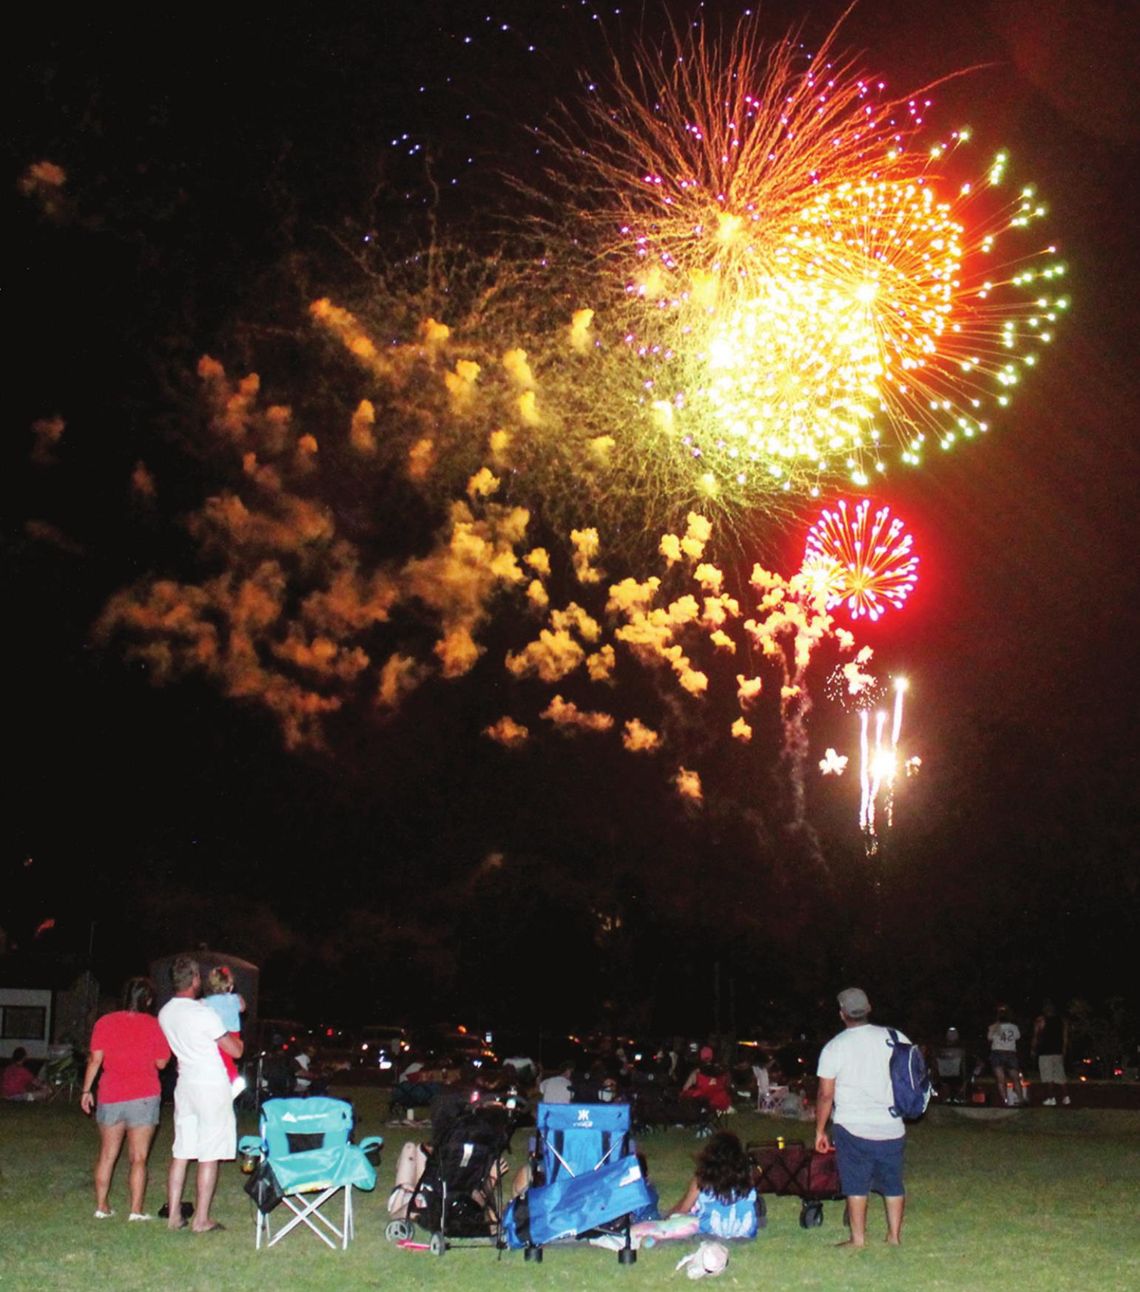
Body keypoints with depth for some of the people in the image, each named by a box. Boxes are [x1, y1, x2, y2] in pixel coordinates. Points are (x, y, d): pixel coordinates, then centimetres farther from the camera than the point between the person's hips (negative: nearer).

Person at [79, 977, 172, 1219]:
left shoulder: (105, 1022, 0)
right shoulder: (154, 1025, -3)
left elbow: (95, 1059, -2)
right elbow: (161, 1063, 1)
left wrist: (87, 1090, 5)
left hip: (110, 1098, 2)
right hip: (143, 1098, -2)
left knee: (107, 1155, 14)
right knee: (138, 1158, 2)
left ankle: (102, 1207, 17)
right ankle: (136, 1211, 0)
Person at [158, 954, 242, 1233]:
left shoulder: (165, 1014, 3)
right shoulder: (204, 1014, -19)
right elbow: (235, 1051, -12)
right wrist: (236, 1036, 10)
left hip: (185, 1084, 7)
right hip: (212, 1087, -7)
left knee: (180, 1152, 11)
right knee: (209, 1156, -1)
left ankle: (174, 1215, 15)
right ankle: (201, 1220, 2)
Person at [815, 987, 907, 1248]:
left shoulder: (834, 1047, -6)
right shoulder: (896, 1038, -1)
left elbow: (825, 1094, -6)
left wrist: (820, 1130, 3)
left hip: (852, 1128, -3)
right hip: (892, 1128, 3)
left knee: (856, 1185, 7)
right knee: (893, 1184, 15)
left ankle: (858, 1239, 11)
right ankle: (894, 1236, 23)